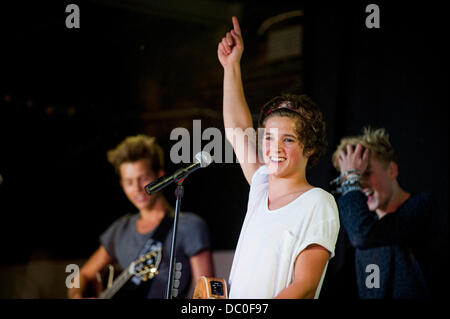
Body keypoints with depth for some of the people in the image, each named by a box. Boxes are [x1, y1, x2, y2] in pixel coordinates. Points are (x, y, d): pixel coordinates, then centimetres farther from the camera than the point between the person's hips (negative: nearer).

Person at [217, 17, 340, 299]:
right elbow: (238, 129, 23)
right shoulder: (262, 187, 12)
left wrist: (252, 312, -25)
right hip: (236, 305, 6)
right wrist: (232, 65, 25)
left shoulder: (317, 204, -7)